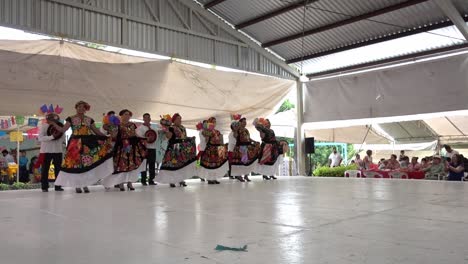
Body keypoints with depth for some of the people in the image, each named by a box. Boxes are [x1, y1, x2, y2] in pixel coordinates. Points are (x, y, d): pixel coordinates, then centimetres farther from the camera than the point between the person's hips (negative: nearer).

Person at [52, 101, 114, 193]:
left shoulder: (89, 119, 13)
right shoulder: (71, 119, 5)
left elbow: (96, 131, 13)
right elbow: (63, 130, -2)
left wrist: (106, 137, 4)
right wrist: (53, 124, -14)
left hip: (88, 143, 3)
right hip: (76, 144, -3)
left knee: (87, 163, 0)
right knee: (76, 163, -4)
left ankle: (85, 184, 8)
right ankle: (77, 185, 3)